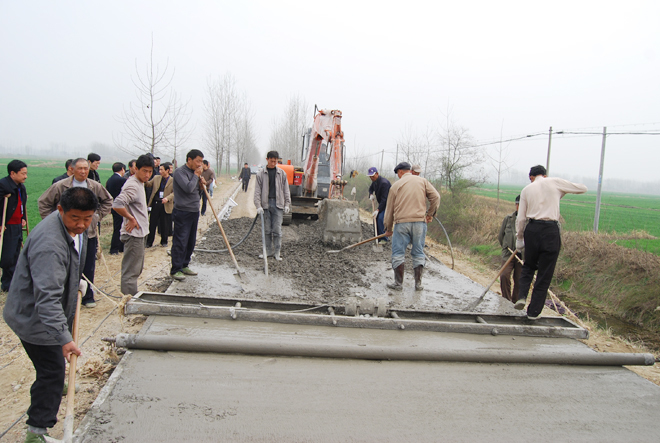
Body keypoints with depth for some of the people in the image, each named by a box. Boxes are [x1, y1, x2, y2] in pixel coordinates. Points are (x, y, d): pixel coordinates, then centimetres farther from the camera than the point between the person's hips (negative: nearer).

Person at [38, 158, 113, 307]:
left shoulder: (96, 187, 2)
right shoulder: (60, 186, -7)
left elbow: (108, 201, 20)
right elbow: (43, 203, 3)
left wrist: (98, 215, 10)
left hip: (89, 233, 3)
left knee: (89, 268, 7)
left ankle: (88, 296, 20)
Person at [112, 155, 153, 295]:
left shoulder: (139, 182, 12)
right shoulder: (132, 186, -20)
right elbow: (117, 205, -33)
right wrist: (131, 218, -21)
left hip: (139, 233, 11)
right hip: (134, 233, -11)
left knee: (137, 269, 19)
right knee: (131, 271, -4)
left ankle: (132, 297, 31)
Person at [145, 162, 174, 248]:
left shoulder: (173, 180, -1)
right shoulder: (156, 178, 10)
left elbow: (174, 192, -6)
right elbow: (148, 184, 11)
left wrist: (167, 198, -20)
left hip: (165, 205, -3)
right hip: (155, 204, 3)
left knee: (164, 225, 7)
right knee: (152, 224, 5)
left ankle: (164, 241, 23)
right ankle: (149, 242, 14)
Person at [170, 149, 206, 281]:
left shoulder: (195, 172, 14)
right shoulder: (180, 172, -12)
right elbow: (188, 188, -26)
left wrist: (202, 183, 2)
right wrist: (196, 175, -12)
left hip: (194, 211, 9)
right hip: (182, 212, -9)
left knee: (191, 242, 13)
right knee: (180, 242, -5)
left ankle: (184, 266, 25)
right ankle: (175, 270, 2)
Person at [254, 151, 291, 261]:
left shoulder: (281, 173, 8)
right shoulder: (261, 174, 5)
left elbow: (286, 190, 11)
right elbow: (257, 191, 3)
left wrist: (287, 204, 4)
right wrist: (258, 206, -7)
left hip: (278, 204, -1)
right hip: (265, 204, 1)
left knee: (277, 230, -3)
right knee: (267, 230, 6)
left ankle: (277, 252, 5)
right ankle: (268, 251, 16)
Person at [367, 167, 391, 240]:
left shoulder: (384, 183, -26)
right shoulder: (374, 181, 3)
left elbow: (384, 198, -29)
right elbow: (371, 188, 26)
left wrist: (378, 210, -32)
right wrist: (371, 195, 1)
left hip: (388, 203, -10)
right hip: (382, 203, 10)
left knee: (381, 218, -21)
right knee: (376, 218, 5)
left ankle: (384, 239, -15)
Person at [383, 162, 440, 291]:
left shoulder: (396, 186, 7)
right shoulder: (423, 181, 8)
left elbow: (389, 209, 10)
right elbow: (435, 197, 1)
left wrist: (388, 228, 20)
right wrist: (430, 213, 14)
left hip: (401, 223, -2)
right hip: (420, 222, 2)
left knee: (398, 254, 7)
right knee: (418, 254, 11)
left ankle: (398, 283, 10)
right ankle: (418, 283, 13)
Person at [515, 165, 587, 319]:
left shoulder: (527, 189, 11)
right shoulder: (555, 182, 6)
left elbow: (521, 218, 8)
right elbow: (583, 188, 15)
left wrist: (519, 239, 17)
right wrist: (562, 191, 29)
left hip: (532, 229, 2)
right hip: (551, 231, -2)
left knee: (528, 266, 22)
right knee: (545, 273, 6)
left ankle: (522, 296, 2)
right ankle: (534, 311, 9)